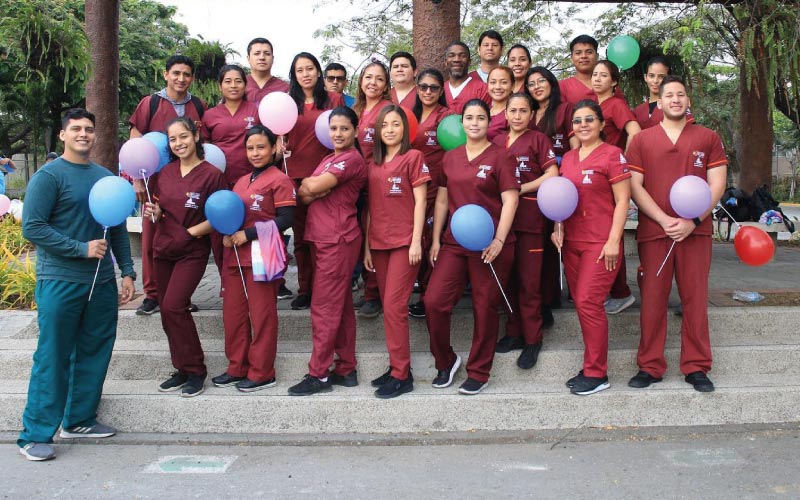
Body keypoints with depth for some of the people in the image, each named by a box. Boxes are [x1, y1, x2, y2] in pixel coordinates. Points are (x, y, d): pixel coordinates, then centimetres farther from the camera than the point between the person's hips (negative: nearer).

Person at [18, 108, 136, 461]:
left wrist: (127, 272, 11)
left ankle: (79, 419, 25)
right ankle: (35, 434, 6)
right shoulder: (49, 176, -6)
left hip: (102, 282, 6)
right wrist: (81, 249, -16)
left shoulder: (105, 177, 12)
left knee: (94, 353, 11)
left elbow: (118, 229, 17)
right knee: (52, 358, -2)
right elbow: (32, 227, -13)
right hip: (61, 283, -6)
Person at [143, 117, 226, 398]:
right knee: (168, 312, 8)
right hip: (163, 249, 6)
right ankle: (183, 370, 21)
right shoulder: (164, 172, 6)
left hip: (193, 252, -6)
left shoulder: (212, 174, -10)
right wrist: (154, 213, -7)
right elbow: (159, 210, 15)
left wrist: (192, 232, -18)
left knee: (173, 306, -17)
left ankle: (195, 371, -3)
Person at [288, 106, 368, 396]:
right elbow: (305, 196, 7)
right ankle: (346, 369, 18)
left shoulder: (352, 159, -9)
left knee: (325, 308, -5)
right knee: (341, 307, 12)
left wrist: (306, 185, 3)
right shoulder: (328, 160, 20)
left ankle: (318, 374, 2)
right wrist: (313, 188, -14)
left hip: (338, 240, -9)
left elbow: (311, 188, -19)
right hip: (323, 239, 9)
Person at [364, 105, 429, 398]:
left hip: (404, 242, -6)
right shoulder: (372, 164, 15)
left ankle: (401, 375, -3)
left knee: (394, 306, -10)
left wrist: (416, 241, -11)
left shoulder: (413, 157, -1)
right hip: (379, 243, 6)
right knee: (389, 306, 9)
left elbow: (420, 201, -5)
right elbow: (371, 207, 15)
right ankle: (397, 367, 17)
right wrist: (366, 246, 11)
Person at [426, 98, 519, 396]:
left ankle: (479, 373, 19)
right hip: (454, 242, 4)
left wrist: (499, 240, -17)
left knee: (485, 309, 4)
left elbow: (510, 201, -8)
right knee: (434, 301, -5)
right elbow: (442, 200, 15)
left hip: (490, 245, -4)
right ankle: (445, 361, 18)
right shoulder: (450, 157, 12)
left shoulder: (499, 156, -2)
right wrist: (436, 239, 9)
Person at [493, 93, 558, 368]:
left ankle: (532, 340, 6)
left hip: (530, 217, -4)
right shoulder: (497, 141, 13)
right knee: (508, 277, 9)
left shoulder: (538, 139, 1)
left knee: (529, 281, -2)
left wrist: (520, 188, -14)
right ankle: (513, 332, 20)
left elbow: (552, 174, -8)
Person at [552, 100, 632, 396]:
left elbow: (622, 201, -9)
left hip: (601, 243, -6)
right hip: (571, 241, 7)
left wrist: (613, 241, -14)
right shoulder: (568, 158, 13)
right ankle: (591, 367, 18)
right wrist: (558, 228, 5)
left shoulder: (612, 154, -6)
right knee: (581, 303, 8)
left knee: (588, 302, -10)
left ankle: (597, 374, 1)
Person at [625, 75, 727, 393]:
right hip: (653, 231, 0)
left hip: (695, 231, 0)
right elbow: (635, 186, 1)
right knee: (652, 299, 2)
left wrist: (692, 221, -10)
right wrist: (664, 220, -11)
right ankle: (650, 366, 10)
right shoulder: (641, 140, 8)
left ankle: (697, 367, 12)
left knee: (695, 299, 2)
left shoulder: (708, 138, 10)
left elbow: (717, 185, 3)